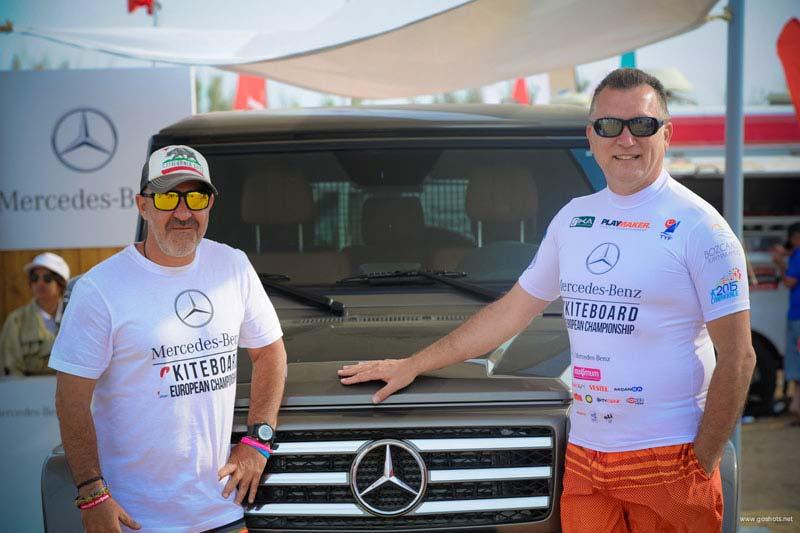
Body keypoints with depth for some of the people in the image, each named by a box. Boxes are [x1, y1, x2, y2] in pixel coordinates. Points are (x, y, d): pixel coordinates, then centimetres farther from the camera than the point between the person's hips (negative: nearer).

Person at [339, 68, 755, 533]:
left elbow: (737, 356, -7)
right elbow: (512, 311, 19)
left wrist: (702, 463, -12)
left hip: (666, 460, -4)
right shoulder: (574, 219, 11)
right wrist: (412, 366, 20)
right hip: (584, 455, 5)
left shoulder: (697, 225, -6)